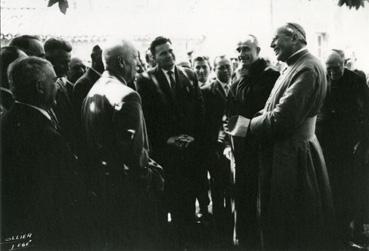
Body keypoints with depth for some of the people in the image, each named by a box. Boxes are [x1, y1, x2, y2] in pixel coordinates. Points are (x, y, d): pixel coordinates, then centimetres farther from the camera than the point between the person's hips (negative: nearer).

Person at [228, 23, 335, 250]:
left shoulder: (307, 68, -18)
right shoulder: (295, 67, 13)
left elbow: (283, 118, -25)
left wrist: (247, 126, -13)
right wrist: (243, 122, 1)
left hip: (292, 158, -10)